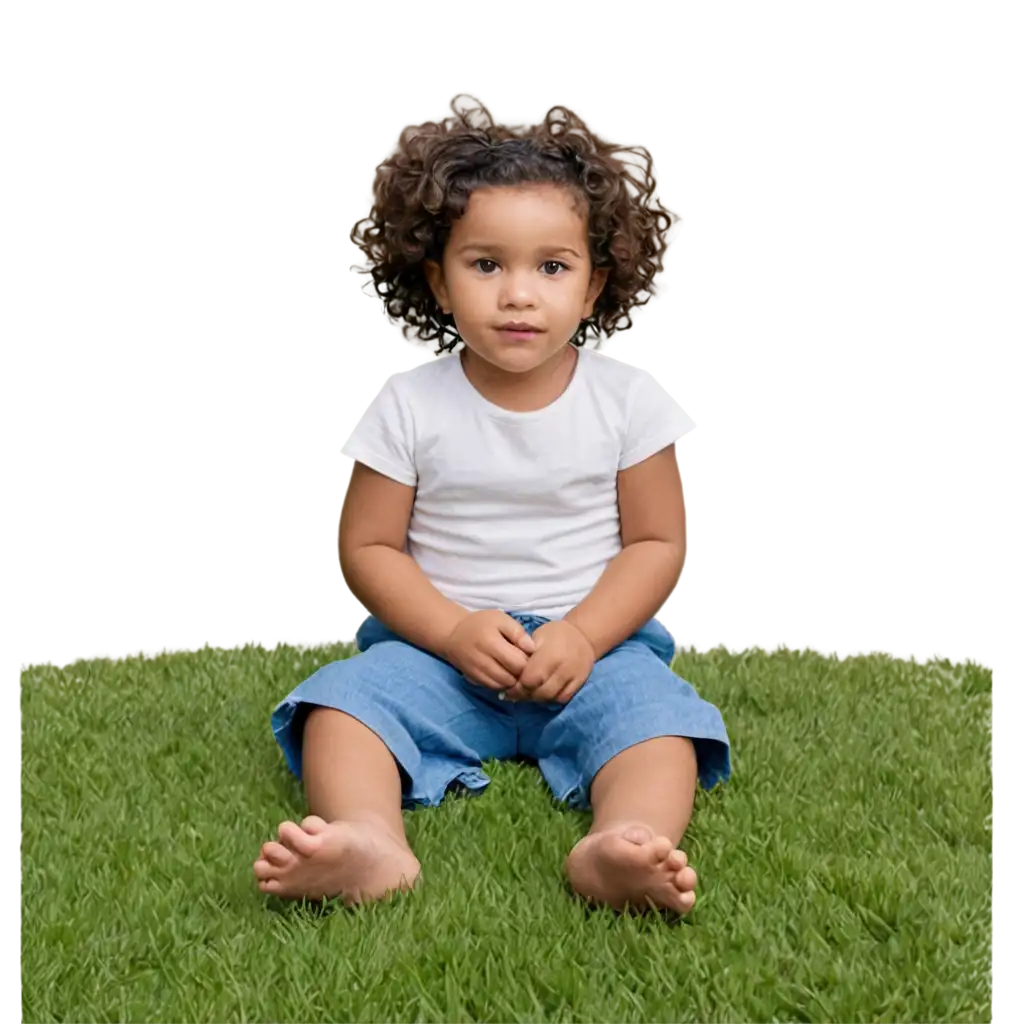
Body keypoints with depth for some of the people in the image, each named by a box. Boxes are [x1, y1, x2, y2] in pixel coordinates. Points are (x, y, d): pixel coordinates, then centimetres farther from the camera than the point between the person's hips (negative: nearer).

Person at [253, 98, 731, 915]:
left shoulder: (628, 397, 0)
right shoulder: (408, 404, 0)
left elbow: (656, 543, 1)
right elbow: (368, 548, 0)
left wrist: (582, 636, -15)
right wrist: (455, 631, -16)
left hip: (595, 641, 0)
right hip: (439, 642, 0)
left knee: (655, 716, -30)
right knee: (344, 700, -27)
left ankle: (620, 848, -56)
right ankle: (370, 842, -52)